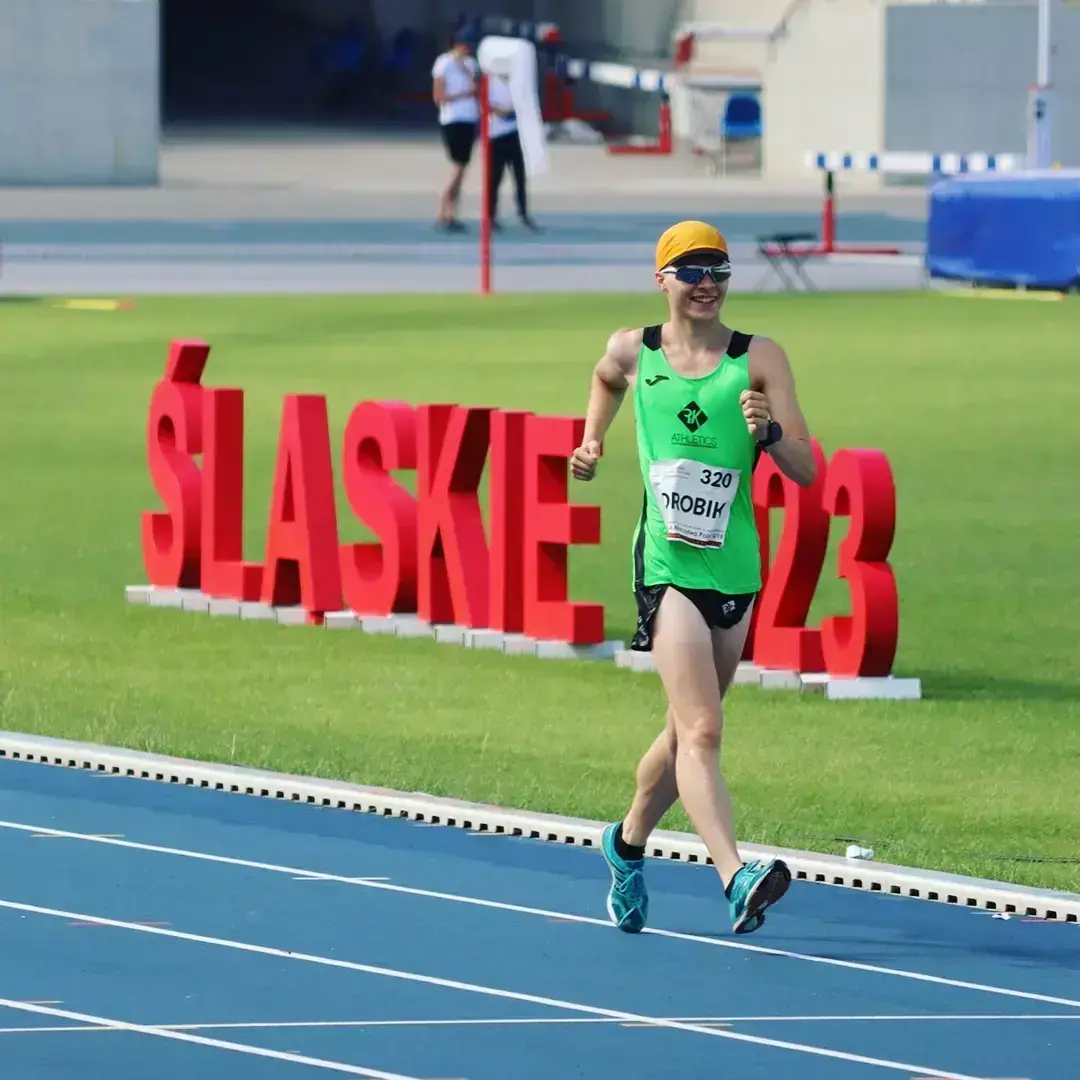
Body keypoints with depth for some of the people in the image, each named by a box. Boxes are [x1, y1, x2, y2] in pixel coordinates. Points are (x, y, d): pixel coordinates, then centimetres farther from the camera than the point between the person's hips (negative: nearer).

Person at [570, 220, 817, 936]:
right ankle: (737, 878, -32)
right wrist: (592, 443, 20)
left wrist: (769, 430, -20)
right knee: (701, 728, -18)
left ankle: (629, 842, 42)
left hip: (735, 569, 2)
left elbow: (806, 470, -3)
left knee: (687, 730, 17)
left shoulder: (761, 359, 1)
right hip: (667, 565, -2)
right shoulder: (633, 352, 4)